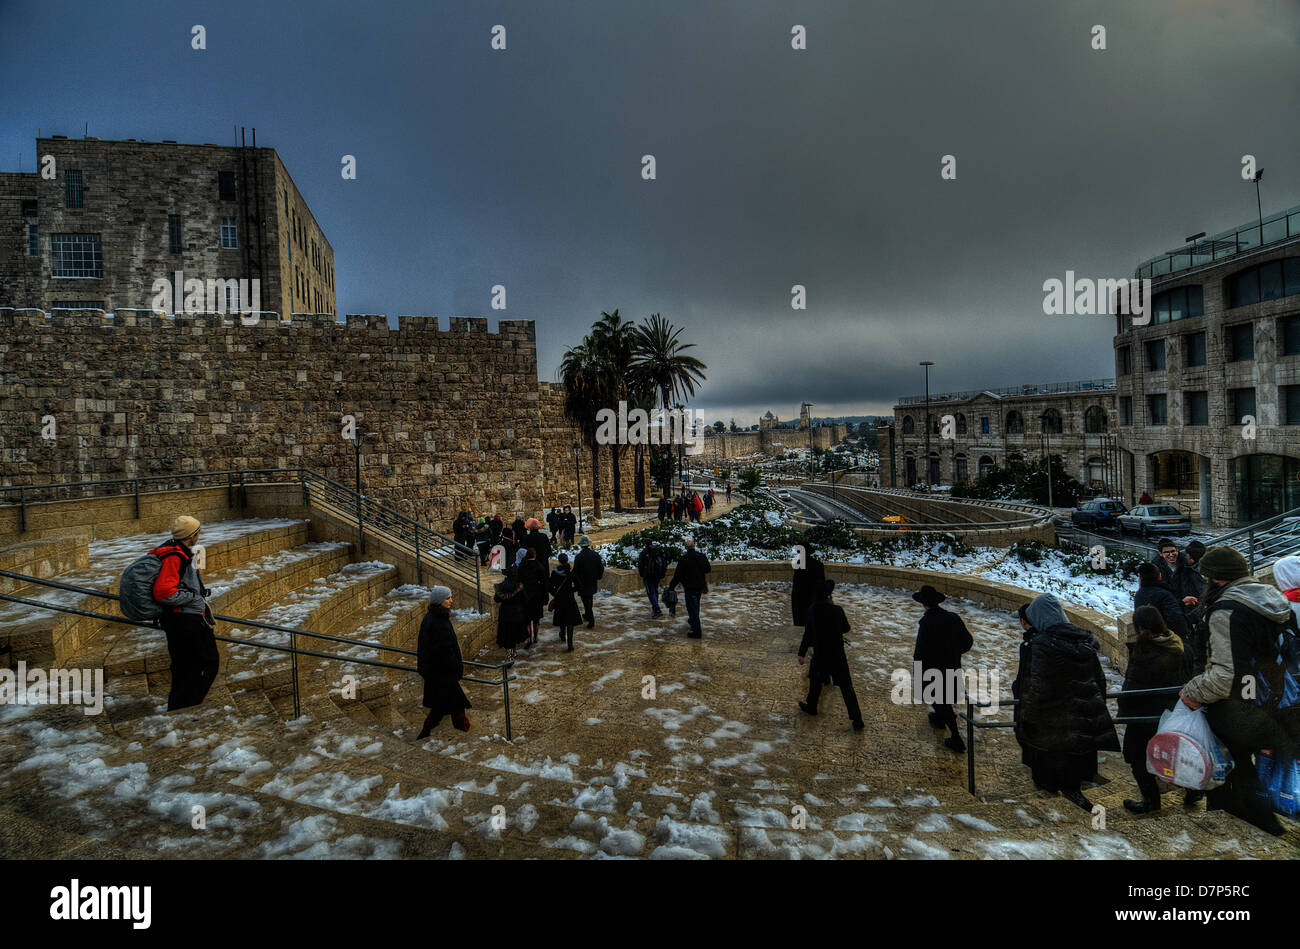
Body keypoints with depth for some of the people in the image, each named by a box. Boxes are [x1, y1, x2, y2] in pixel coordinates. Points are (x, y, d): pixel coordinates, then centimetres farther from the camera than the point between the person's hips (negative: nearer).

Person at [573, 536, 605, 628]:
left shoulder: (578, 557, -17)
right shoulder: (595, 555, -5)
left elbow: (575, 572, -14)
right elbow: (601, 568, 2)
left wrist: (575, 583, 0)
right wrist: (598, 577, 17)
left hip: (583, 584, -5)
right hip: (593, 583, 5)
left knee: (586, 601, 1)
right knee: (589, 600, 23)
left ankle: (591, 622, -2)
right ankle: (587, 616, 39)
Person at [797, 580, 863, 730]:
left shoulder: (812, 610, -13)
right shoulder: (838, 610, -14)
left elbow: (808, 634, -7)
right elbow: (846, 628, 1)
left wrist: (802, 653, 2)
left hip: (820, 654, 0)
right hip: (838, 656, 0)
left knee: (815, 680, 24)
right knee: (846, 686, 8)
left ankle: (811, 706, 41)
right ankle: (857, 720, 8)